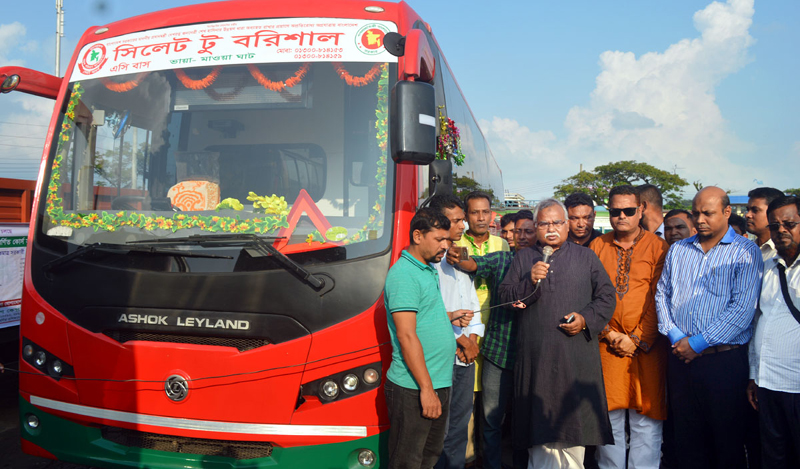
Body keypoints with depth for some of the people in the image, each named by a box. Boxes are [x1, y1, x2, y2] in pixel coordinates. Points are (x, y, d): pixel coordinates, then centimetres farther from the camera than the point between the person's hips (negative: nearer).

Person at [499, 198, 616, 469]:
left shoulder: (586, 257, 12)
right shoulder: (523, 259, 12)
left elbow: (606, 296, 9)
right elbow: (505, 297, 4)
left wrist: (586, 319, -7)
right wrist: (529, 281, -13)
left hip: (577, 356, 0)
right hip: (536, 357, 1)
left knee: (574, 421, 1)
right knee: (541, 422, 5)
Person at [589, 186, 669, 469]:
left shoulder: (658, 247, 1)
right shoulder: (597, 247, 8)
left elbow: (660, 299, -4)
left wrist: (637, 340, -9)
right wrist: (610, 334, -3)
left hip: (646, 346, -2)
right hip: (607, 346, 2)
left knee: (645, 419, 2)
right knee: (609, 417, 8)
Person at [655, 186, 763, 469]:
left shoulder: (745, 252, -3)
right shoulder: (678, 250, 12)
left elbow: (742, 308, -12)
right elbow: (662, 294, 10)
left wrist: (697, 343, -14)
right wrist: (675, 336, -5)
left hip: (724, 359, -4)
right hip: (680, 357, 4)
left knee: (727, 441, 7)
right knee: (686, 437, 13)